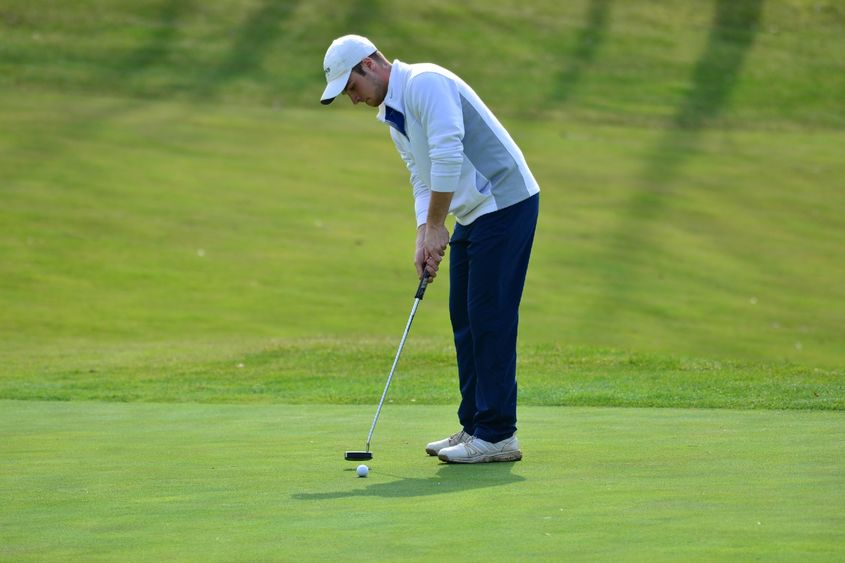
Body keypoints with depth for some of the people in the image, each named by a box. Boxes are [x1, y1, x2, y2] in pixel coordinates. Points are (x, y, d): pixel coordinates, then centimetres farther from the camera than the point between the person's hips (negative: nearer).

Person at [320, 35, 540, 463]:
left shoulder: (424, 83, -16)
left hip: (505, 203, -10)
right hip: (474, 214, 10)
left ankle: (497, 435, -8)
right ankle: (475, 425, 16)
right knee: (465, 317, 10)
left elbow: (448, 154, -25)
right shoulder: (391, 114, 16)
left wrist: (435, 226, -18)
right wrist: (424, 238, 5)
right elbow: (423, 179, 19)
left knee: (490, 317, -10)